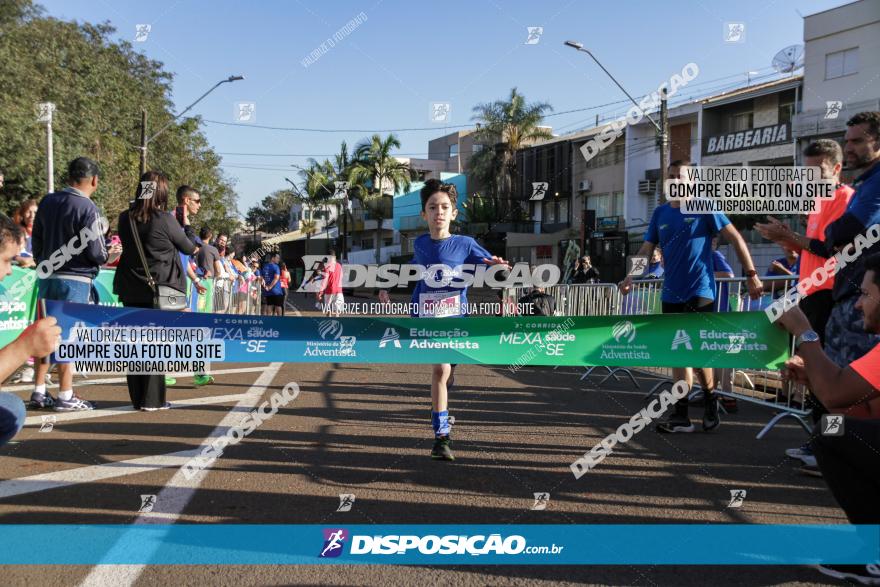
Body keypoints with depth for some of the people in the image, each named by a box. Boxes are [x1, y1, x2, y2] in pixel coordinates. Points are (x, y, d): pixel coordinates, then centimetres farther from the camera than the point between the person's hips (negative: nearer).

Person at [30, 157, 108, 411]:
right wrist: (107, 255, 5)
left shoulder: (47, 202, 5)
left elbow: (36, 240, 12)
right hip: (75, 279, -6)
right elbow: (96, 253, -16)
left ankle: (39, 392, 19)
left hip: (47, 277, 6)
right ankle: (65, 396, 5)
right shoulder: (87, 208, -15)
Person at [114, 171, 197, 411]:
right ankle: (152, 399, 5)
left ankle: (137, 398, 16)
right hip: (161, 291, -5)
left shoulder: (125, 219, 2)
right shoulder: (165, 220, -13)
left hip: (132, 290, 5)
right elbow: (189, 248, -1)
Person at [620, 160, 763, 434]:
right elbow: (646, 250, 9)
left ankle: (710, 400, 21)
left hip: (700, 293, -5)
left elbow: (735, 239, -3)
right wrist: (631, 277, -7)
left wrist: (752, 275, -7)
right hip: (672, 295, 5)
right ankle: (681, 416, 12)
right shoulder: (660, 213, 10)